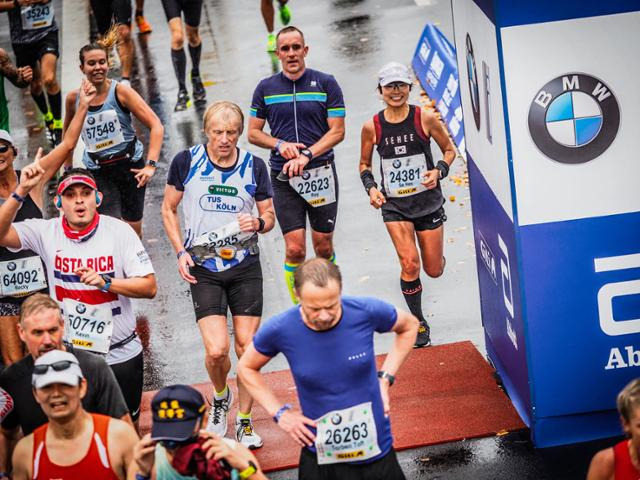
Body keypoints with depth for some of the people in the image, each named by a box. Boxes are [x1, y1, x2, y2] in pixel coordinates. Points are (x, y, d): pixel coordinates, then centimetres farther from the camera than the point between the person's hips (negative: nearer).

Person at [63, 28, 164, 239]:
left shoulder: (121, 92, -12)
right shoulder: (74, 98, -4)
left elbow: (156, 126, -15)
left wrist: (151, 165, -25)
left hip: (130, 165, 0)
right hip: (97, 171, 0)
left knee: (134, 229, 9)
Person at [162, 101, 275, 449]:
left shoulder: (254, 166, -1)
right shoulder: (187, 162, -5)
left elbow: (269, 214, 10)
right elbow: (168, 209, 6)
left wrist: (259, 223, -14)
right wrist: (181, 252, -5)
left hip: (245, 266, 2)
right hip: (203, 269, -2)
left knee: (247, 347, 3)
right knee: (216, 350, -12)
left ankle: (244, 420, 20)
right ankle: (220, 397, 21)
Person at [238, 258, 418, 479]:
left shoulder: (367, 312, -16)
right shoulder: (279, 330, -16)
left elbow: (410, 325, 6)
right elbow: (246, 368, 4)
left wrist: (385, 378, -2)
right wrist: (280, 413, -5)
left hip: (376, 450, 1)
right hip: (320, 458, 0)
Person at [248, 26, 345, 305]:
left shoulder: (326, 84, 0)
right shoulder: (265, 88, 6)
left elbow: (337, 131, -2)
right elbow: (253, 133, 10)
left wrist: (307, 155, -15)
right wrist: (280, 144, -10)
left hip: (321, 174, 0)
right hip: (283, 178, 1)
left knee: (323, 248, 6)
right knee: (295, 249, -7)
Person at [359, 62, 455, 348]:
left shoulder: (425, 119, -9)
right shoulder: (372, 127, -6)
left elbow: (449, 150, 4)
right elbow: (364, 164, 10)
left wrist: (439, 172, -14)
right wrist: (371, 187, -8)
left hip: (428, 200, 0)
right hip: (394, 204, 0)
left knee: (434, 271, 7)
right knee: (409, 264, -16)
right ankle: (418, 323, 4)